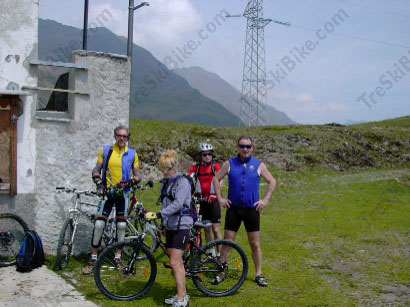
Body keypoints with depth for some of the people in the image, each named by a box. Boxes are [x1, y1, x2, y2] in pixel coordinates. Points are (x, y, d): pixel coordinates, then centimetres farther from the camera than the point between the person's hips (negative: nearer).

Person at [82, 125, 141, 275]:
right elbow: (96, 170, 6)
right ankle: (93, 258, 5)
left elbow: (137, 175, 5)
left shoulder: (132, 154, 3)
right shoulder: (105, 150, 2)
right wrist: (98, 183, -12)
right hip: (107, 192, -1)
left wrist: (130, 181, -16)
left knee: (121, 225, 5)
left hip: (123, 194, 1)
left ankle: (118, 258, 20)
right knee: (99, 224, -7)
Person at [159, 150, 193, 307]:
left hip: (181, 226, -8)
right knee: (177, 262, 12)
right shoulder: (166, 183, 14)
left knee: (175, 262, -12)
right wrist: (165, 225, 24)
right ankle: (182, 294, 21)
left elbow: (178, 204, -25)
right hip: (170, 226, 8)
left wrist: (159, 213, -34)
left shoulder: (182, 182, -12)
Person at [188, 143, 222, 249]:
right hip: (201, 201, 2)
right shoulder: (195, 167, 1)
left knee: (216, 229, -5)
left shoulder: (215, 166, -3)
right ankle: (211, 253, 22)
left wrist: (215, 195, -33)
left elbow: (219, 181, -17)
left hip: (213, 200, -2)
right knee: (207, 229, 10)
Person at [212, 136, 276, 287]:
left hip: (252, 209, 0)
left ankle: (259, 274, 20)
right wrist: (220, 198, 3)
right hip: (233, 208, 0)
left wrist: (265, 199, 2)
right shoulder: (229, 164, 2)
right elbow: (216, 179, 11)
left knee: (255, 244, 7)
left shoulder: (259, 165, 2)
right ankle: (220, 273, 14)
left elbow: (272, 181, 10)